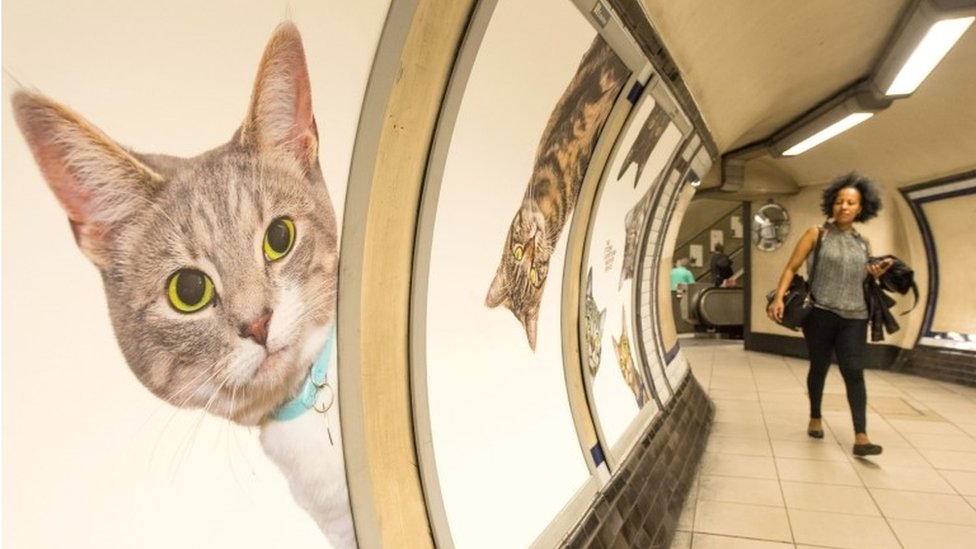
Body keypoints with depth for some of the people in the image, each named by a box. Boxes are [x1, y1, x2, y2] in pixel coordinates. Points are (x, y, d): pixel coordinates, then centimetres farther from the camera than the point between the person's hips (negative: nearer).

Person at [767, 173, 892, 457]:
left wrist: (876, 276, 0)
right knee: (819, 367, 11)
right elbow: (791, 268, -5)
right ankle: (815, 418, 30)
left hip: (854, 316, 2)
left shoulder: (863, 244, 12)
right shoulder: (817, 234, 0)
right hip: (820, 313, -2)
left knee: (854, 371, -7)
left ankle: (861, 437, -5)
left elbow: (861, 279, 22)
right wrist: (779, 297, -18)